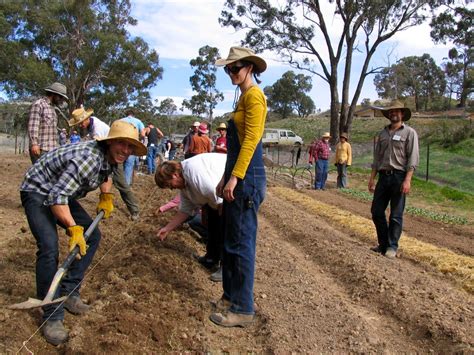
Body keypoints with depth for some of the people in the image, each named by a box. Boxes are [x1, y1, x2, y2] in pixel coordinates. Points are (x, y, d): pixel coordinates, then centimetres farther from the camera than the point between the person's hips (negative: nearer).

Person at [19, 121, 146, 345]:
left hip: (61, 193, 9)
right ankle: (52, 316, -10)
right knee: (49, 248, -23)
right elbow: (56, 197, -36)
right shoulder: (88, 158, -34)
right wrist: (73, 228, -36)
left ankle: (68, 293, 13)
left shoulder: (110, 157, -5)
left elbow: (106, 174, 20)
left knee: (92, 236, 4)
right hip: (37, 192, -9)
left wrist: (106, 197, 8)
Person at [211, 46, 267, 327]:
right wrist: (226, 177, 20)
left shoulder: (254, 94, -8)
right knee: (231, 240, 15)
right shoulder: (243, 97, 20)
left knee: (241, 242, -3)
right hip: (237, 176, 10)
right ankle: (232, 296, 29)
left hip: (247, 177, -10)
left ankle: (243, 309, 9)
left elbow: (251, 139, -18)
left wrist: (235, 177, -22)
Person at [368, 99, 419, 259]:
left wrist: (407, 180, -18)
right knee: (376, 211, 7)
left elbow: (413, 159, -9)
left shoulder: (409, 133, -1)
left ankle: (392, 247, 13)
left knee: (396, 215, 1)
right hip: (383, 176, 5)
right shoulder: (383, 133, 15)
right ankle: (383, 244, 22)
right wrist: (372, 178, 12)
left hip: (399, 177, -5)